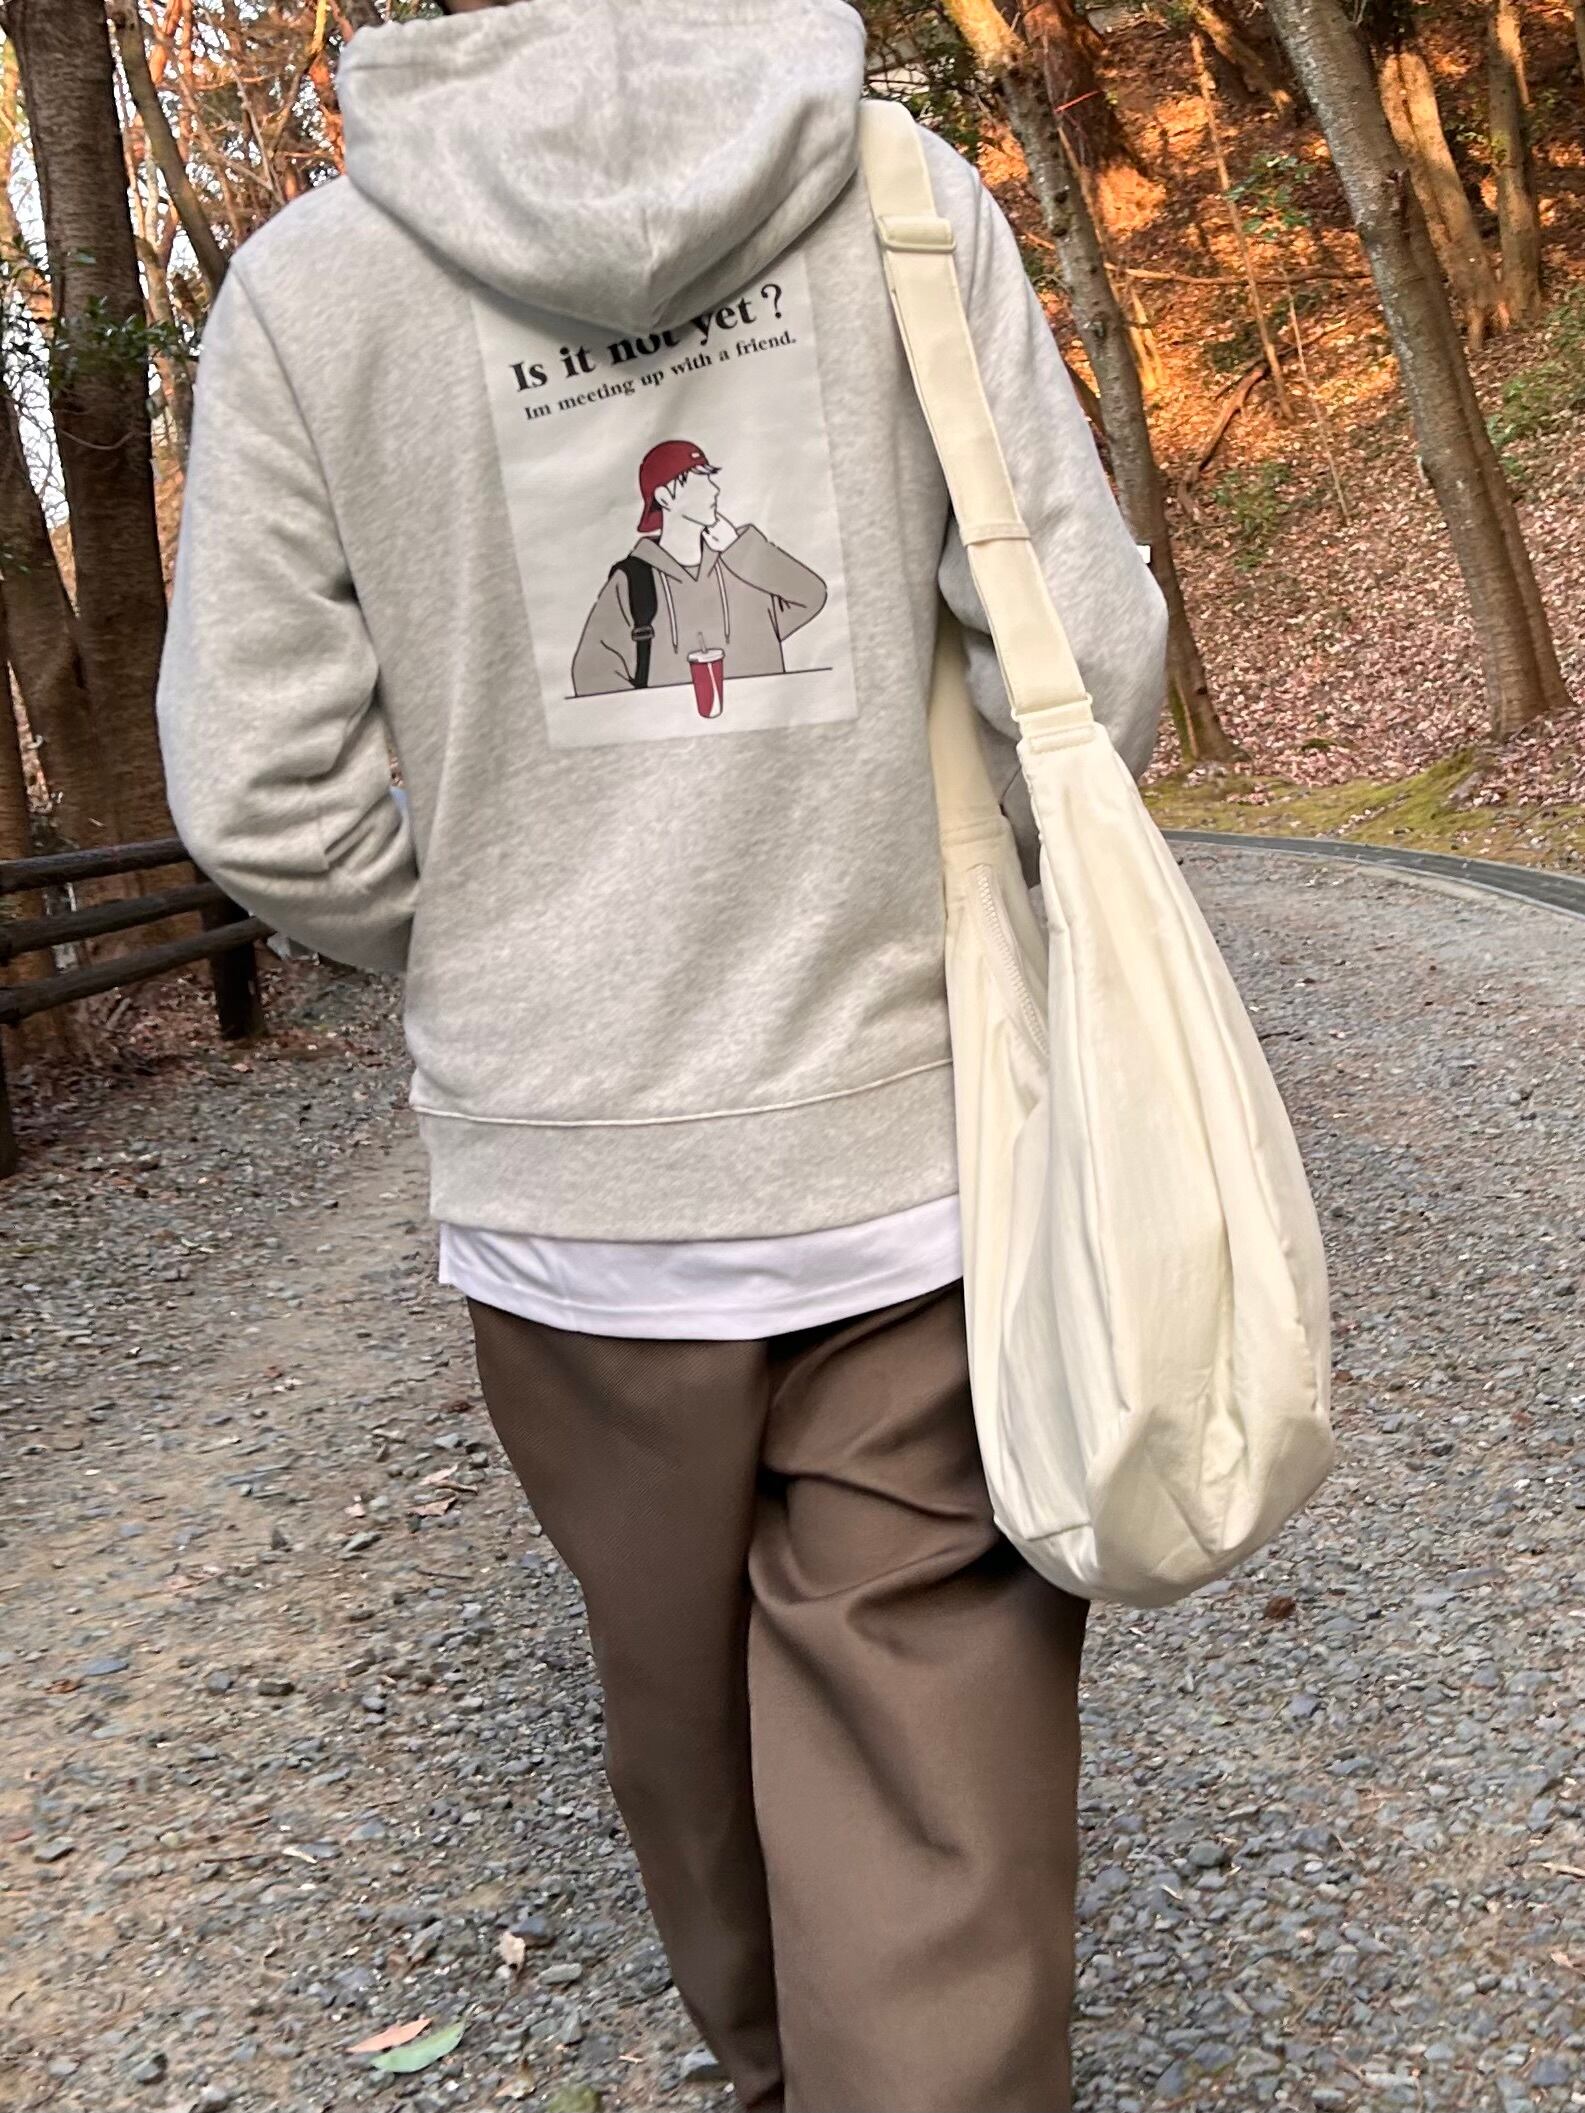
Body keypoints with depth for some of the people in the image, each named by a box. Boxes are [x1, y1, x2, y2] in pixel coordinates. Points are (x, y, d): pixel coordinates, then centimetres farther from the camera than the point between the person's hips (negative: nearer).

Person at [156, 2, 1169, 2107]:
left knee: (692, 1715, 23)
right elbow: (1087, 668, -6)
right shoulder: (909, 203, -3)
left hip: (570, 1194, 2)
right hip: (909, 1159, -1)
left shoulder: (306, 287, -3)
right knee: (935, 1797, 6)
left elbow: (264, 798, -6)